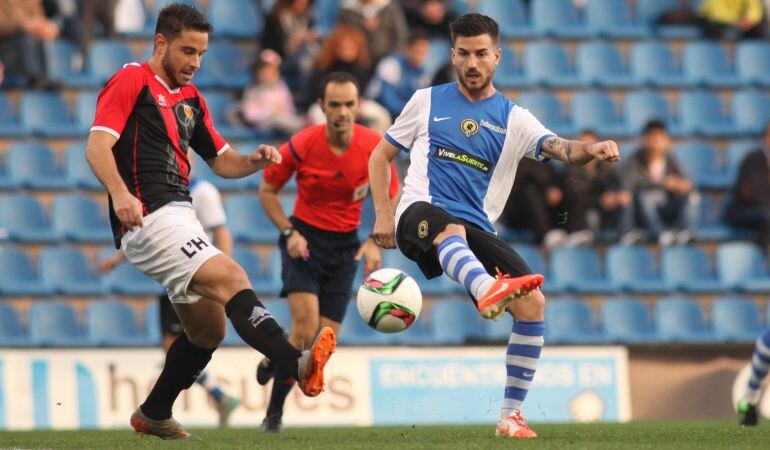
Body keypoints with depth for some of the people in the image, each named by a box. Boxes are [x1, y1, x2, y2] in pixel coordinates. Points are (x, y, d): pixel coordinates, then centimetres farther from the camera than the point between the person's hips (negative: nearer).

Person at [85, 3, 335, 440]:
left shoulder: (191, 98, 22)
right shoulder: (132, 81, -4)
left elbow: (222, 161, 25)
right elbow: (97, 145, -15)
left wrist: (254, 161, 2)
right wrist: (120, 193, -32)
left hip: (181, 219, 10)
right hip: (150, 219, -9)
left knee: (208, 329, 13)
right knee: (232, 278, -26)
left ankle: (154, 416, 28)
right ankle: (299, 363, -42)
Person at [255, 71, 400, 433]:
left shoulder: (375, 147, -11)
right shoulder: (301, 145, -15)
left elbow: (391, 201, 1)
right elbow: (267, 191, -1)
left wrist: (375, 243, -14)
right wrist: (289, 233, -13)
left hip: (345, 245, 2)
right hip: (304, 238, -2)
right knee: (305, 330, -23)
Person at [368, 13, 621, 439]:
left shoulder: (513, 119, 12)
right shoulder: (427, 101, 13)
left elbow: (558, 147, -6)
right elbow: (380, 155, 19)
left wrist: (591, 149, -30)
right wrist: (383, 213, 3)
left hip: (477, 231, 3)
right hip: (421, 213, -2)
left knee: (533, 303, -16)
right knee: (448, 227, -40)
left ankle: (511, 415, -6)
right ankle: (489, 289, -74)